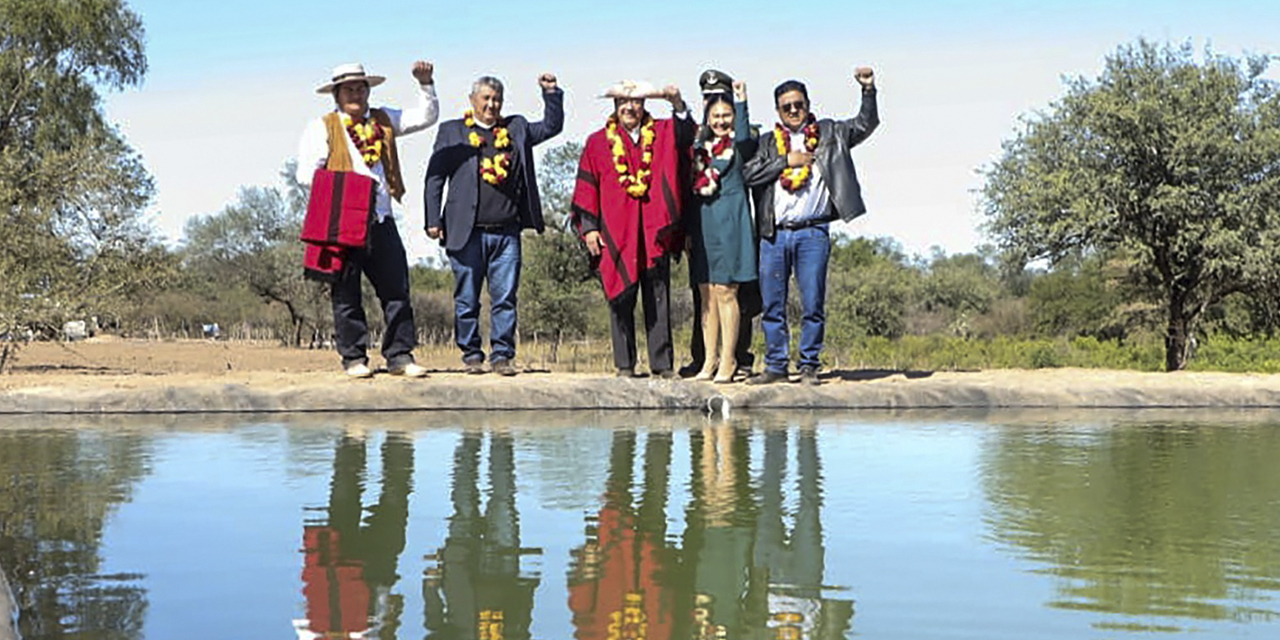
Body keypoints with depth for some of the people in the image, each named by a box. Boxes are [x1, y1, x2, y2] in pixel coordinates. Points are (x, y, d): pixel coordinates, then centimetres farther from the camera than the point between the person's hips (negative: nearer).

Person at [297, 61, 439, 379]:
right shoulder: (322, 127, 5)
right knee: (346, 293, 2)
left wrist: (425, 84, 6)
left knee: (397, 289, 0)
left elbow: (426, 116, 19)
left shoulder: (384, 120, 18)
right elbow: (307, 173, -3)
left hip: (381, 220, 3)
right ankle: (354, 358, 10)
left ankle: (400, 356, 5)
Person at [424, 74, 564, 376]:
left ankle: (502, 355, 8)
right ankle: (471, 354, 14)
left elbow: (552, 126, 22)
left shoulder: (516, 128, 16)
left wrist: (552, 93, 8)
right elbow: (435, 176, 5)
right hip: (467, 232, -2)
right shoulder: (452, 131, 8)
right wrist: (433, 220, -3)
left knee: (505, 298, 1)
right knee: (467, 300, 3)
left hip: (506, 233, 2)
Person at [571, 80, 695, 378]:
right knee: (621, 299, 4)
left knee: (657, 300, 2)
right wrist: (589, 227, -1)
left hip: (655, 230, 1)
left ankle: (662, 364, 6)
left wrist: (677, 104, -25)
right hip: (616, 233, -1)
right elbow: (587, 187, 6)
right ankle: (624, 365, 10)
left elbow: (686, 133, -8)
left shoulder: (662, 133, 10)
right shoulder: (599, 142, 7)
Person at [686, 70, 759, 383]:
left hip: (729, 221, -5)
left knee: (725, 290, -7)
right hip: (703, 222, 5)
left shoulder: (740, 144, 1)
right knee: (706, 294, 6)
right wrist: (689, 230, 12)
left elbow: (744, 137, -24)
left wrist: (741, 103, -28)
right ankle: (709, 360, 10)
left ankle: (728, 360, -2)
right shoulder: (701, 146, 16)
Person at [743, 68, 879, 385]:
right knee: (772, 305, 3)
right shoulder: (768, 142, 15)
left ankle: (809, 366, 6)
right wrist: (786, 161, -4)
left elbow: (865, 124, 7)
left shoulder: (828, 133, 13)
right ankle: (776, 366, 11)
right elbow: (749, 174, 1)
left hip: (813, 232, -2)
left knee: (813, 305, -2)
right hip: (774, 235, 2)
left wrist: (868, 90, -5)